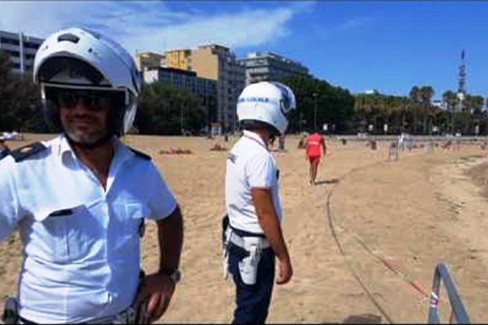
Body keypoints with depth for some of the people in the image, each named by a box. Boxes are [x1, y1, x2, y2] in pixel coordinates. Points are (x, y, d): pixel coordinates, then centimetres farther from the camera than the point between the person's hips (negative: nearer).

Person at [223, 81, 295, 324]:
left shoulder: (240, 148, 5)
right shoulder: (259, 156, -24)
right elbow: (266, 214, -23)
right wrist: (283, 258, -16)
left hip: (239, 238, 9)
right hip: (254, 247, -9)